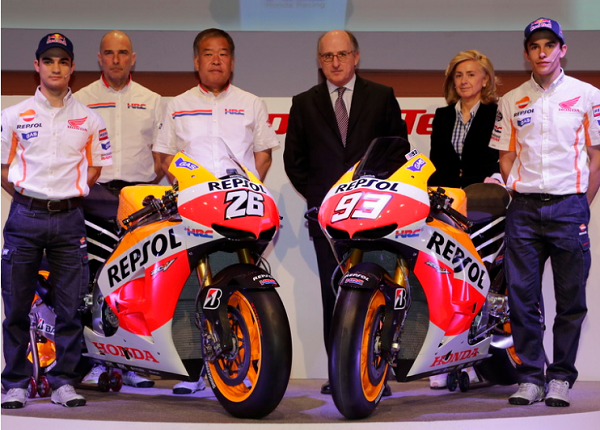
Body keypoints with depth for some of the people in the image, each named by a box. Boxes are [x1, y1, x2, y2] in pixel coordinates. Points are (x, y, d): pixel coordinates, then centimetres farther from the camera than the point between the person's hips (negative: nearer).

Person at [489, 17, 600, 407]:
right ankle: (530, 375, 8)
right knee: (522, 297, 0)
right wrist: (514, 197, 4)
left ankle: (561, 376, 11)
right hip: (524, 209, 2)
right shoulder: (511, 102, 13)